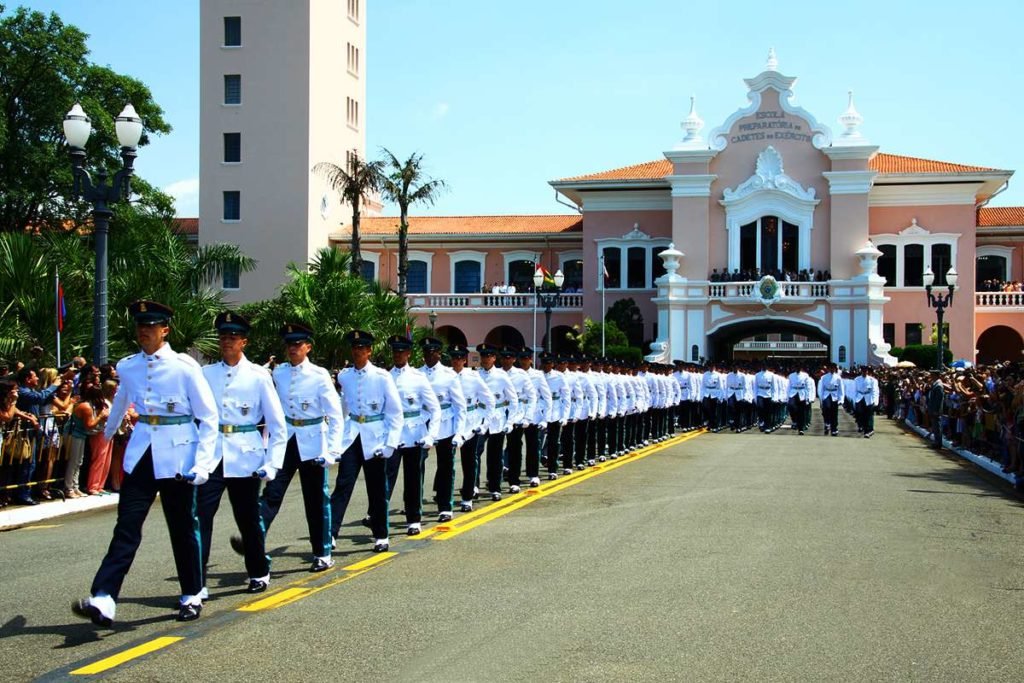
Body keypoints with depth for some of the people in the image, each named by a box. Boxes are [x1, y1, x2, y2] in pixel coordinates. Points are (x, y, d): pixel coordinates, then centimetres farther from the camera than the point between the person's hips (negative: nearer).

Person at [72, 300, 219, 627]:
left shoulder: (185, 366, -8)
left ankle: (192, 597, 22)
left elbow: (208, 418, -6)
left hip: (177, 456, -3)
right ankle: (103, 601, -10)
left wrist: (202, 464, -12)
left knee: (183, 528, 8)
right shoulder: (127, 367, 5)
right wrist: (108, 433, 41)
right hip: (141, 453, 3)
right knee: (126, 528, -5)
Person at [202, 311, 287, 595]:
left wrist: (272, 463, -6)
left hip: (245, 458, -1)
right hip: (211, 455, 1)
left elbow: (277, 424, 0)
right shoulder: (206, 374, 6)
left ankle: (259, 574, 30)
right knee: (200, 516, -8)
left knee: (249, 518, 10)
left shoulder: (259, 376, 0)